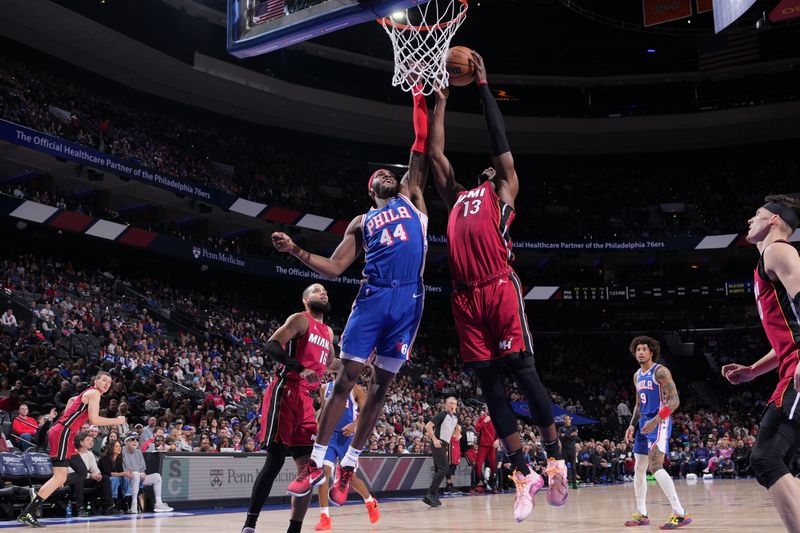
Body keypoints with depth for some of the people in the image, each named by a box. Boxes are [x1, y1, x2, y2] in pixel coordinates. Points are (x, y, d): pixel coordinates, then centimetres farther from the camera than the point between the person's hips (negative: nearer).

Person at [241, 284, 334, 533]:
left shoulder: (328, 332, 22)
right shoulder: (300, 319, -2)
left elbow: (331, 363, 35)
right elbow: (271, 346, -15)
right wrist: (300, 368, -25)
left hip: (305, 399, 8)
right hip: (285, 393, -8)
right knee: (276, 459, -12)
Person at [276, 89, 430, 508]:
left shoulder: (411, 197, 19)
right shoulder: (361, 223, 18)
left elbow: (421, 149, 12)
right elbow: (333, 269, 11)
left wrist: (420, 99, 10)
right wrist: (296, 251, -2)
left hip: (409, 300, 0)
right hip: (374, 297, 0)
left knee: (381, 384, 4)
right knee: (345, 379, -5)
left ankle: (348, 467, 13)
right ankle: (316, 464, 2)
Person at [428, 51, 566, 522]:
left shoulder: (504, 190, 14)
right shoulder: (457, 197, 27)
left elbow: (500, 138, 11)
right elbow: (436, 153, 29)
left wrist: (483, 85, 16)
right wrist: (441, 101, 33)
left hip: (501, 290, -5)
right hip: (467, 298, 5)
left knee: (523, 372, -5)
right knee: (490, 385, 3)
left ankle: (556, 459, 10)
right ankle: (525, 474, 9)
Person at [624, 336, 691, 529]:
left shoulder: (660, 371, -10)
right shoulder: (637, 376, 15)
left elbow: (674, 401, -16)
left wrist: (656, 420, -26)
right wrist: (632, 425, 12)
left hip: (659, 423, -9)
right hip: (644, 424, 9)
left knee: (655, 466, -21)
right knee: (639, 469, 10)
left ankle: (680, 514, -20)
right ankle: (641, 514, 20)